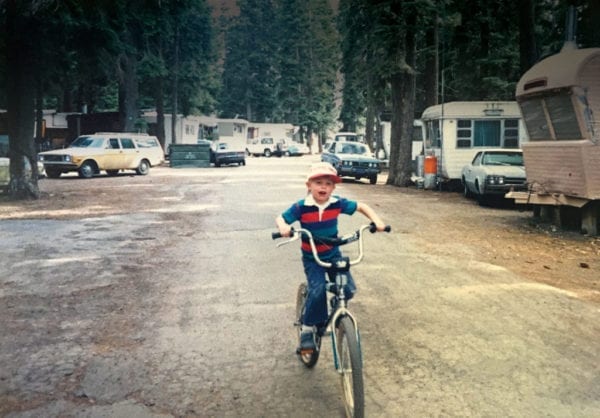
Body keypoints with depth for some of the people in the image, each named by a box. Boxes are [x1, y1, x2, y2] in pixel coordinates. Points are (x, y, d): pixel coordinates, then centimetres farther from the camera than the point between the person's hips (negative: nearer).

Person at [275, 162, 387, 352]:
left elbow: (361, 206, 2)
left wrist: (376, 221, -13)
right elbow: (280, 218, -11)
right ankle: (307, 329, -3)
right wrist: (283, 227, -35)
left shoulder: (338, 203, -10)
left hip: (333, 254, 3)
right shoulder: (301, 207, -18)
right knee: (317, 290, -23)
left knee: (348, 290, -10)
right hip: (311, 258, -3)